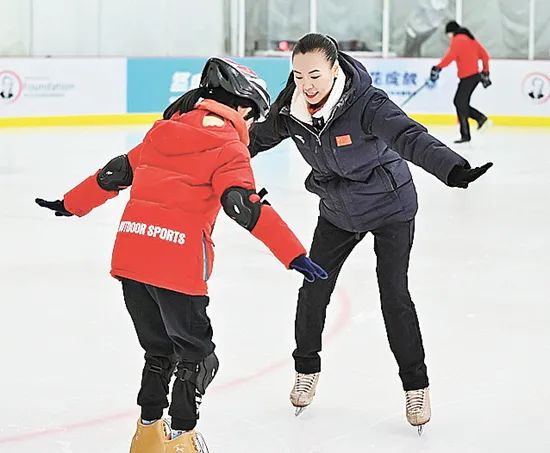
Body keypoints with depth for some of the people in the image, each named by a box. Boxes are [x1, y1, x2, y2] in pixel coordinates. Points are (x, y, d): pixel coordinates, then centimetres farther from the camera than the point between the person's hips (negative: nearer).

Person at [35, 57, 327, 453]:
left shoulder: (164, 131, 16)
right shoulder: (227, 146, -3)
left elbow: (116, 173, 23)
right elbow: (247, 206, -16)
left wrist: (72, 204, 37)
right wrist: (295, 256, -20)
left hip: (129, 252, 7)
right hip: (176, 261, -7)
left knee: (159, 350, 21)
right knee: (195, 355, 9)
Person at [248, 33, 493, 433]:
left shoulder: (366, 103, -33)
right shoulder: (292, 107, -17)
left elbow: (409, 137, -49)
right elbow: (260, 137, 3)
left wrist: (452, 169, -66)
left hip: (389, 208, -5)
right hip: (338, 212, 5)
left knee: (394, 295, -8)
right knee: (313, 287, 5)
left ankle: (416, 385, 9)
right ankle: (307, 370, 28)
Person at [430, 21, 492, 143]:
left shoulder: (458, 40, -8)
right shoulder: (470, 39, 18)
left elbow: (451, 56, -24)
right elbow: (484, 55, 19)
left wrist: (438, 68, -23)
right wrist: (485, 72, 24)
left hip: (468, 77, -9)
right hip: (475, 75, 9)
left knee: (460, 103, -4)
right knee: (459, 102, 14)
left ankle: (465, 135, -4)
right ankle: (480, 117, 9)